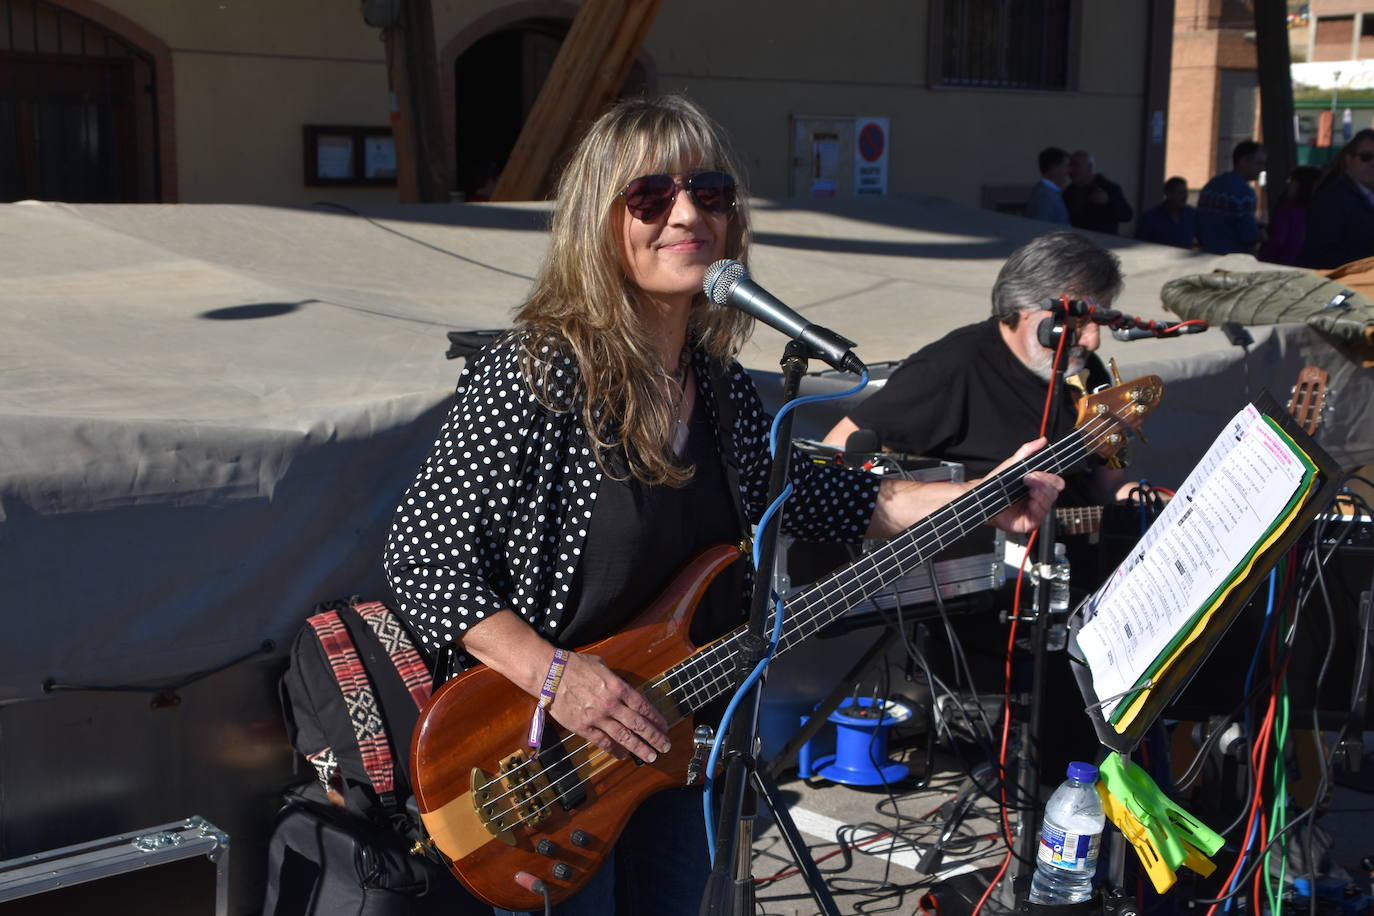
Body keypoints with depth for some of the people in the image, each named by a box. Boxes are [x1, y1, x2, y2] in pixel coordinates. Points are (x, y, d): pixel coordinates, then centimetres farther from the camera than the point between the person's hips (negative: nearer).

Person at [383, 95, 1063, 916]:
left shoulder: (721, 386, -1)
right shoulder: (534, 375, -21)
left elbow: (802, 497, 10)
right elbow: (424, 551, -21)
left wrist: (979, 500, 1)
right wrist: (552, 673, -29)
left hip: (677, 746, 7)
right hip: (549, 758, -7)